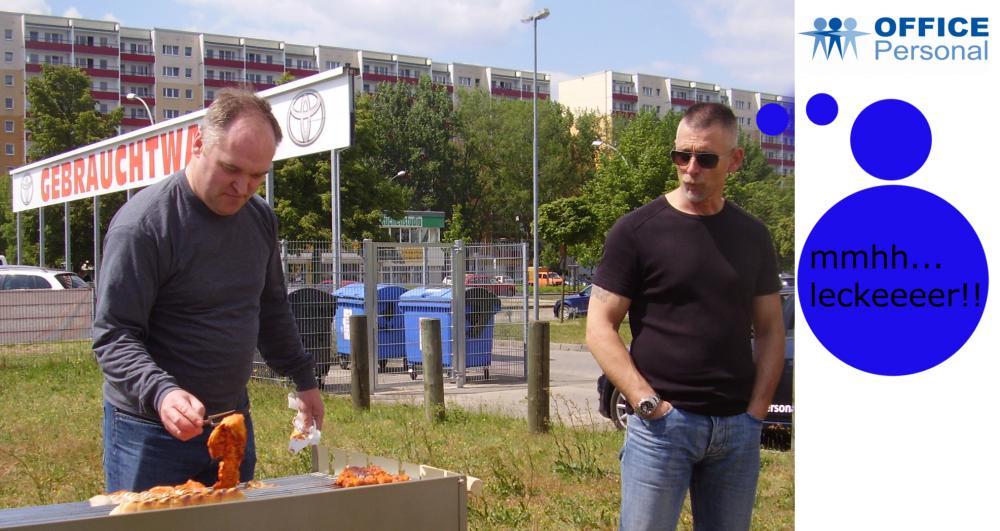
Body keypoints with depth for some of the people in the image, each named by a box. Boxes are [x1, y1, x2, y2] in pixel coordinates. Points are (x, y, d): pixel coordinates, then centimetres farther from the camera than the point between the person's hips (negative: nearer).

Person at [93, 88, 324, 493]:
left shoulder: (260, 218, 5)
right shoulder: (143, 224, -16)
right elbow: (114, 337, -19)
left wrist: (304, 379, 18)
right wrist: (161, 393, -34)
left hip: (233, 418, 6)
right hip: (152, 429, -6)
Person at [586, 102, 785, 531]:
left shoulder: (751, 236, 10)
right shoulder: (636, 231, -2)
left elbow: (770, 329, 13)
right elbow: (600, 327, -4)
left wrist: (757, 410, 1)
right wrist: (647, 402, -13)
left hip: (738, 427, 4)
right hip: (663, 422, -4)